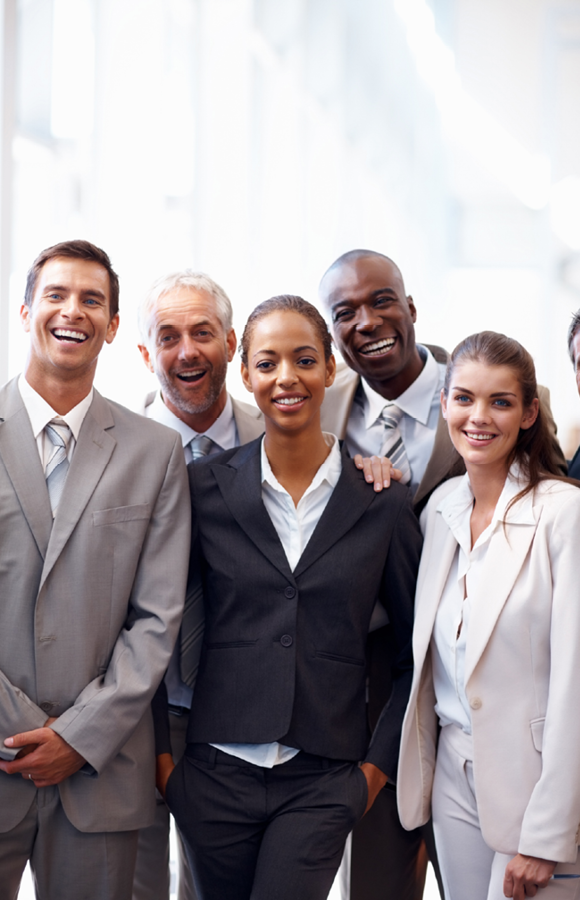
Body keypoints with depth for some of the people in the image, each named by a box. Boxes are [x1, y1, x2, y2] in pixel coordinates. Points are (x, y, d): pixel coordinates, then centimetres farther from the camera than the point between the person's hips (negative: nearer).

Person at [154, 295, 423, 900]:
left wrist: (379, 765, 3)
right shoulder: (206, 487, 1)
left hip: (323, 783, -1)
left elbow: (412, 655, 8)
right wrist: (159, 754, 2)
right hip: (216, 775, 1)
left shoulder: (382, 503, 1)